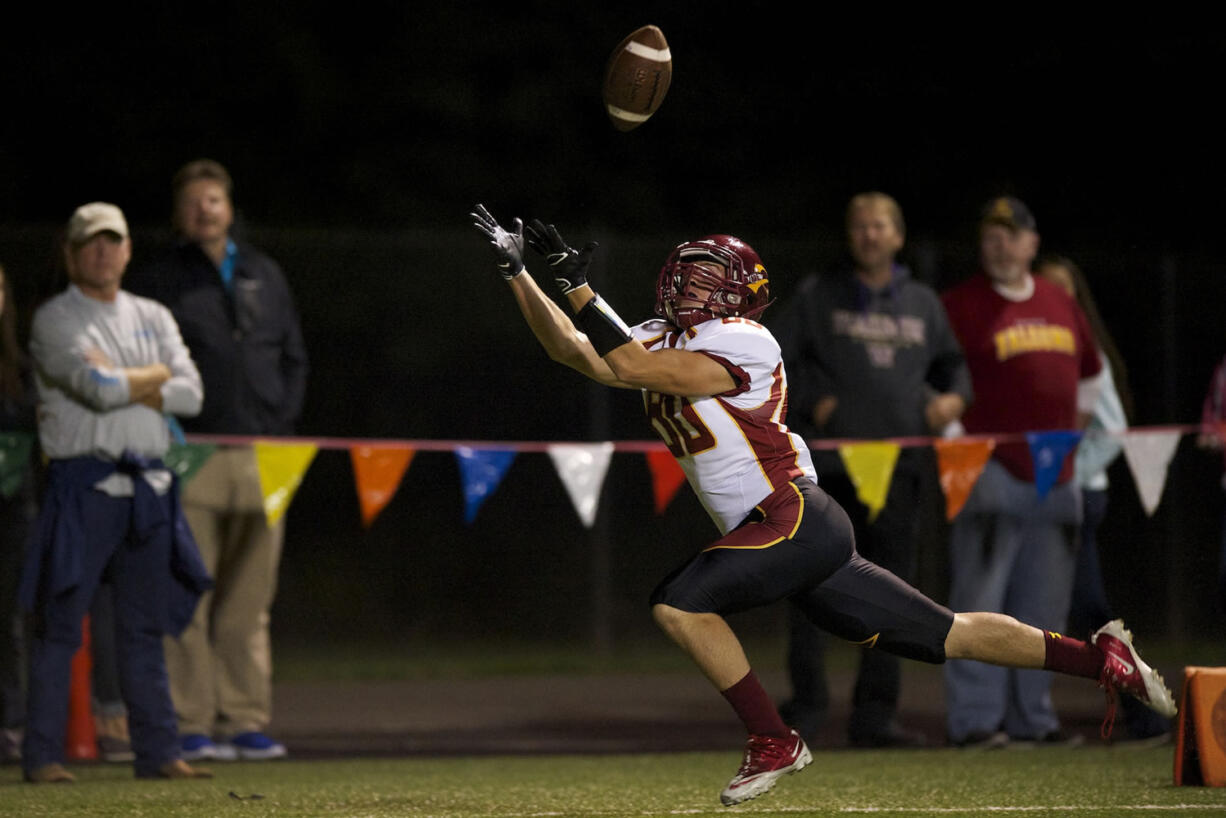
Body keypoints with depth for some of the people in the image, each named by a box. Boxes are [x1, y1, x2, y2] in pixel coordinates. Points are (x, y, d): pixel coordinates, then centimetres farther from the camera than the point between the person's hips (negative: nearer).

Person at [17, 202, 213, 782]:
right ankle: (42, 756, -4)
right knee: (60, 622, -6)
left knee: (145, 626, 8)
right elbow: (100, 389, -16)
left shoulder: (153, 318, 16)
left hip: (149, 488, 5)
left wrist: (122, 386, -8)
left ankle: (157, 752, 10)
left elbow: (189, 394, 3)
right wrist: (156, 376, 0)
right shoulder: (54, 321, -2)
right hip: (83, 483, -5)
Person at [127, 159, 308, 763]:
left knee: (250, 602, 6)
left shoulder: (265, 276, 17)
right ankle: (190, 724, -5)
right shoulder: (160, 281, 5)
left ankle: (246, 721, 9)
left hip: (262, 458, 4)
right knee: (188, 600, -6)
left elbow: (294, 358, 19)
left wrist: (281, 425, 7)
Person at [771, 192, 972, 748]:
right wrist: (813, 401, -8)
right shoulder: (817, 297, 7)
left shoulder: (923, 304, 16)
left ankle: (875, 713, 6)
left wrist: (955, 396, 5)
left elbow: (952, 363, 26)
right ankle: (805, 710, 0)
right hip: (827, 463, -3)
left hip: (898, 466, 3)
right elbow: (775, 358, 6)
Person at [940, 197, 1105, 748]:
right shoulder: (961, 305, -3)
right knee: (979, 599, -10)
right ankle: (974, 718, -10)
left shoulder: (1060, 303, 15)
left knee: (1044, 604, 8)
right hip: (992, 471, -6)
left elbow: (1089, 371, 29)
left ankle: (1032, 716, 15)